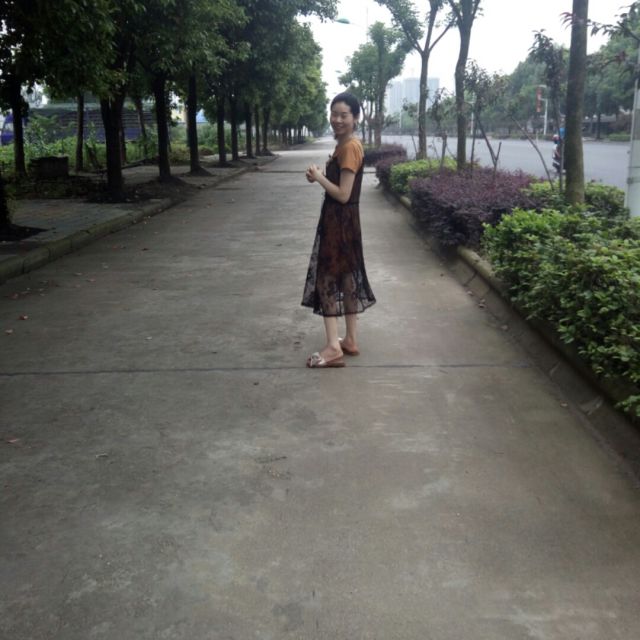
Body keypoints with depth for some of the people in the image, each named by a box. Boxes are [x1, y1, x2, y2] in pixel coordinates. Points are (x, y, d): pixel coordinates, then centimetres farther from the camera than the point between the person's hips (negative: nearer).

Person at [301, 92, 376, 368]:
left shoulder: (350, 147, -19)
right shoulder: (343, 145, 12)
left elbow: (343, 194, -22)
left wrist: (318, 177, -11)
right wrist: (320, 174, 2)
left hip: (340, 221, -10)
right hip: (341, 220, 10)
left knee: (327, 278, -6)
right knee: (346, 277, 13)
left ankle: (333, 347, -3)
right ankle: (350, 340, 23)